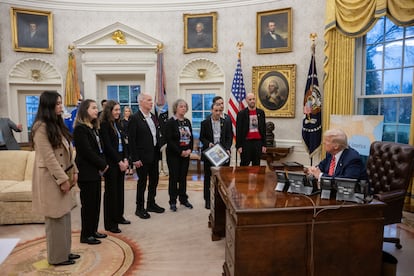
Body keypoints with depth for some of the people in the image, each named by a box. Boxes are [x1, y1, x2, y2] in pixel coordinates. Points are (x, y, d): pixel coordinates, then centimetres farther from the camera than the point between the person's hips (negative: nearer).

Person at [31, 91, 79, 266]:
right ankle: (57, 257, 15)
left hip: (63, 175, 9)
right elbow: (48, 157, -20)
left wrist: (74, 171, 9)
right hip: (51, 178, -9)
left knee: (64, 216, 14)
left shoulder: (57, 124, 13)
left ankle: (64, 251, 26)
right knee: (56, 218, 1)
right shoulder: (41, 127, -16)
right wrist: (62, 179, -19)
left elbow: (68, 151, 14)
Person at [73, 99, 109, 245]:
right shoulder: (80, 129, -13)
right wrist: (103, 165, -11)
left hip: (96, 171, 8)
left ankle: (93, 230, 26)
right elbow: (87, 151, -19)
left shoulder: (94, 128, 14)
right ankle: (85, 235, 14)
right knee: (88, 203, 1)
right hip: (86, 172, -8)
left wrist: (103, 164, -2)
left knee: (96, 202, 13)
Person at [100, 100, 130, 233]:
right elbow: (107, 146, -15)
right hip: (111, 162, -7)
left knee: (120, 189, 13)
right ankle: (110, 223, 10)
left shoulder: (117, 124, 12)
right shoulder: (104, 125, -10)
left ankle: (118, 216, 27)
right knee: (111, 191, 0)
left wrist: (125, 159, -1)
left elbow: (123, 142, 11)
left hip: (121, 161, 7)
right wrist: (119, 161, -14)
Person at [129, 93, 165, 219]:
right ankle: (139, 208, 19)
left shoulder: (153, 117, 10)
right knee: (142, 182, 4)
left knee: (154, 180, 16)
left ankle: (151, 204, 32)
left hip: (154, 155, 7)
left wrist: (158, 151, 9)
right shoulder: (135, 118, -13)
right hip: (142, 156, -7)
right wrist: (135, 159, -17)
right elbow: (131, 140, -15)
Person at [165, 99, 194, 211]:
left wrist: (189, 150, -5)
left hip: (186, 154, 5)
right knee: (174, 177, 1)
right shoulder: (170, 122, -8)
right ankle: (173, 201, 12)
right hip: (174, 155, -5)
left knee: (183, 177, 11)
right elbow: (169, 140, -14)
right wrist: (180, 152, -17)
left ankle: (183, 199, 23)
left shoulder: (187, 122, 10)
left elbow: (191, 137, 11)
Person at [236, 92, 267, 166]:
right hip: (246, 142, -3)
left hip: (258, 142, 3)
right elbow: (238, 131, -3)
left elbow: (264, 129, 9)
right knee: (244, 165, 3)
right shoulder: (241, 113, -2)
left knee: (256, 165, 9)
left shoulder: (261, 112, 7)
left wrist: (264, 144, 5)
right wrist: (239, 146, -8)